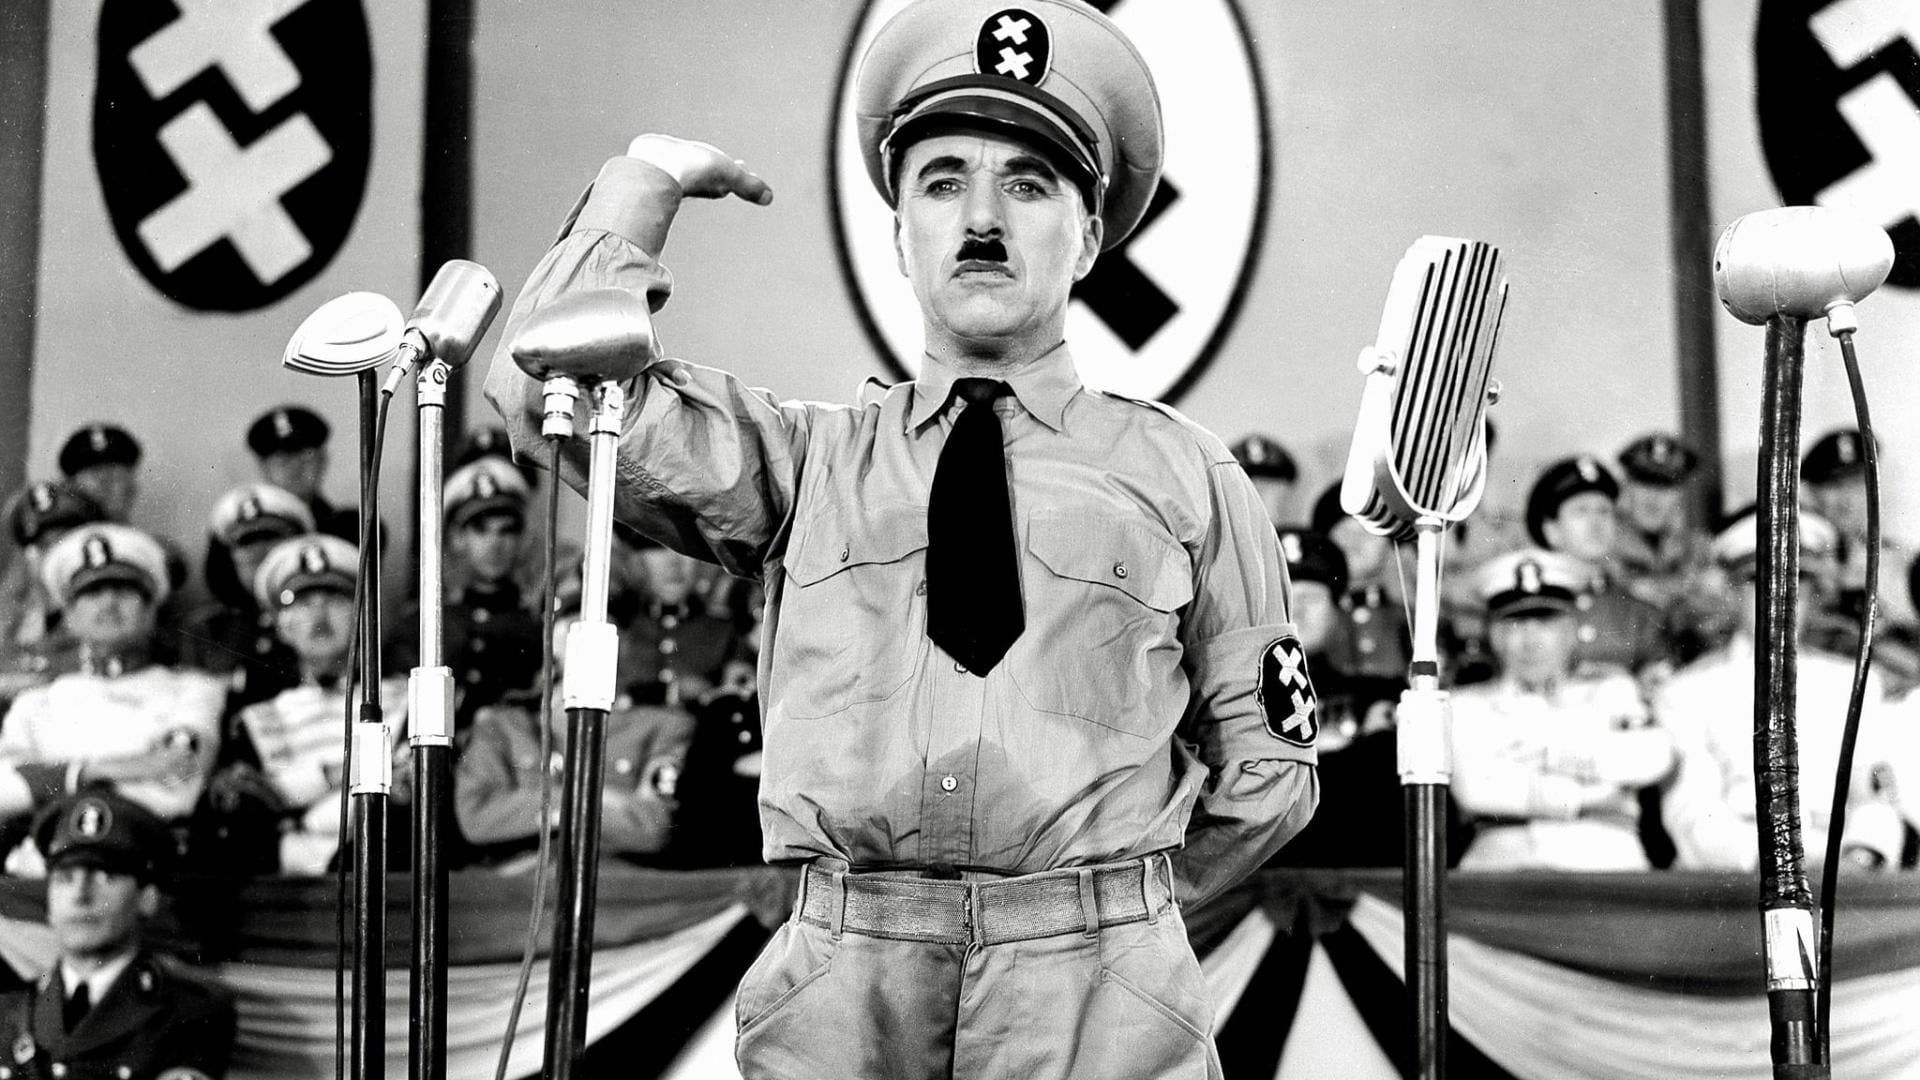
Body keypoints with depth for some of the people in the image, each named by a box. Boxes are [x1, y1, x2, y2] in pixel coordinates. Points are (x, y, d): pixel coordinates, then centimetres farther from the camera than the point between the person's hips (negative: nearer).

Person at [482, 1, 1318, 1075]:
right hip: (835, 991, 1)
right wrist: (650, 176, 6)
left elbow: (1266, 769, 11)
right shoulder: (808, 460, 9)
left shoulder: (1185, 474, 6)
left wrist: (1108, 908, 11)